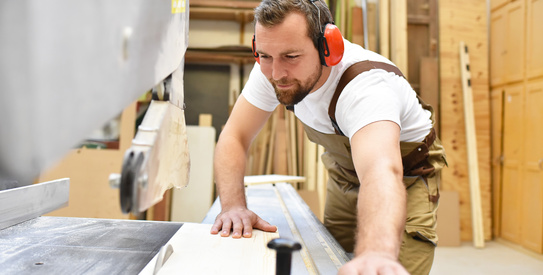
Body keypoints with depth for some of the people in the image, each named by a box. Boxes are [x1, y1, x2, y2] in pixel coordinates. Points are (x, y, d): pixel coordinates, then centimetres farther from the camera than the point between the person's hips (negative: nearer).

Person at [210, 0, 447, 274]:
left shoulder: (368, 85, -40)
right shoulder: (271, 68, -22)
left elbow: (381, 172, -57)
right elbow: (234, 137, -18)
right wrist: (233, 205, -36)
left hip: (406, 176, -4)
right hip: (344, 170, 5)